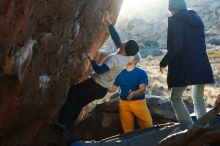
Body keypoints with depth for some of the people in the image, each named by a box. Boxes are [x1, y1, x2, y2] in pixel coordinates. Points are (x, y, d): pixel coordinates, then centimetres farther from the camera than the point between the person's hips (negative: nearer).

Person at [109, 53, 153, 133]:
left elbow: (142, 89, -13)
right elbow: (113, 89, 12)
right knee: (127, 129, 6)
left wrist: (133, 94, -32)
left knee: (148, 127, -10)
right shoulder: (120, 73, 9)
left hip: (138, 102, -3)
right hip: (124, 103, 4)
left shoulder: (141, 73, -3)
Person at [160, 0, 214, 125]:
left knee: (176, 98, 7)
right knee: (199, 99, 17)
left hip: (184, 67, -7)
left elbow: (175, 46, -16)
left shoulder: (175, 21, -7)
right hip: (201, 65, 7)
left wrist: (164, 63, -7)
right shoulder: (196, 18, 15)